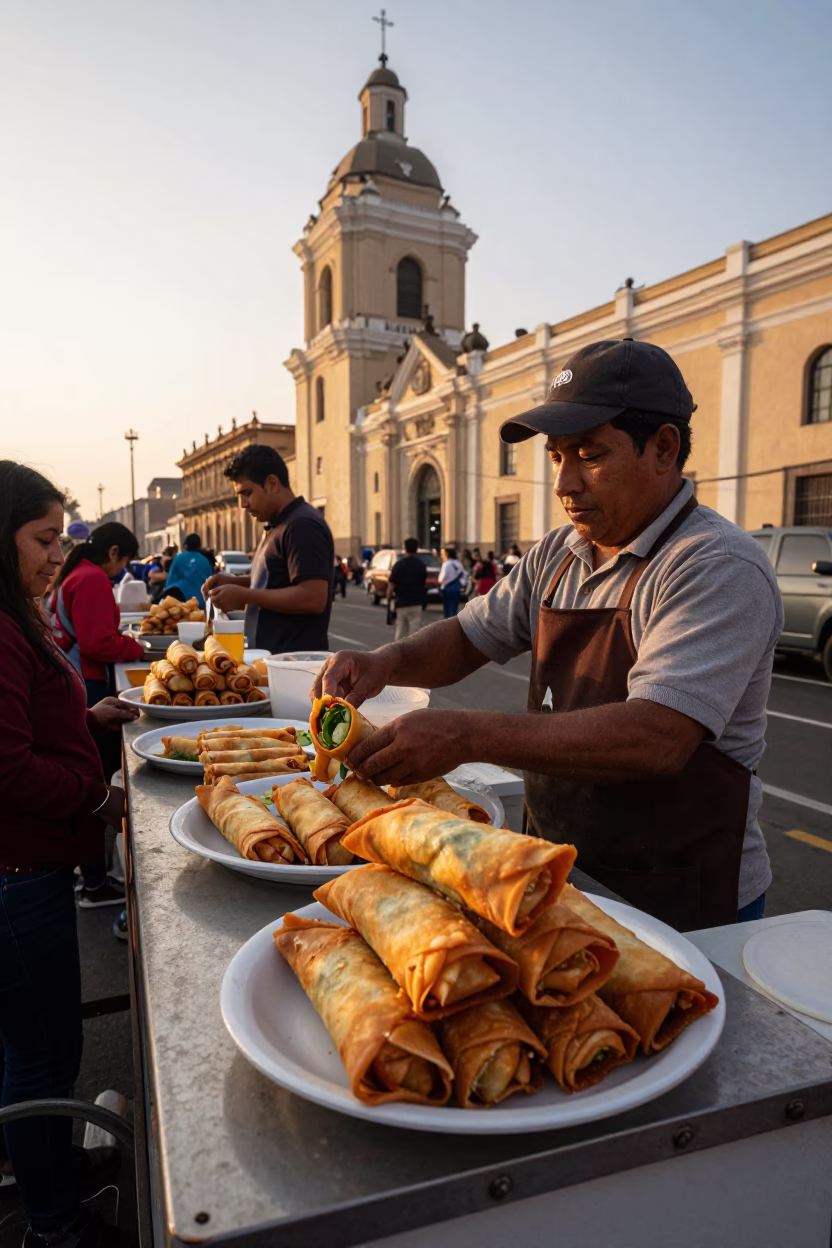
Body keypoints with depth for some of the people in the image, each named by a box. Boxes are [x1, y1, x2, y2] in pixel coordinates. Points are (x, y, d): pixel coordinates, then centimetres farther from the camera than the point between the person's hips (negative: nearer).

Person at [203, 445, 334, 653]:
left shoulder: (302, 525, -16)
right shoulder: (278, 526, 15)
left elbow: (313, 598, -24)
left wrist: (243, 596, -18)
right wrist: (234, 582, 9)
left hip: (294, 659, -9)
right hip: (270, 655, 9)